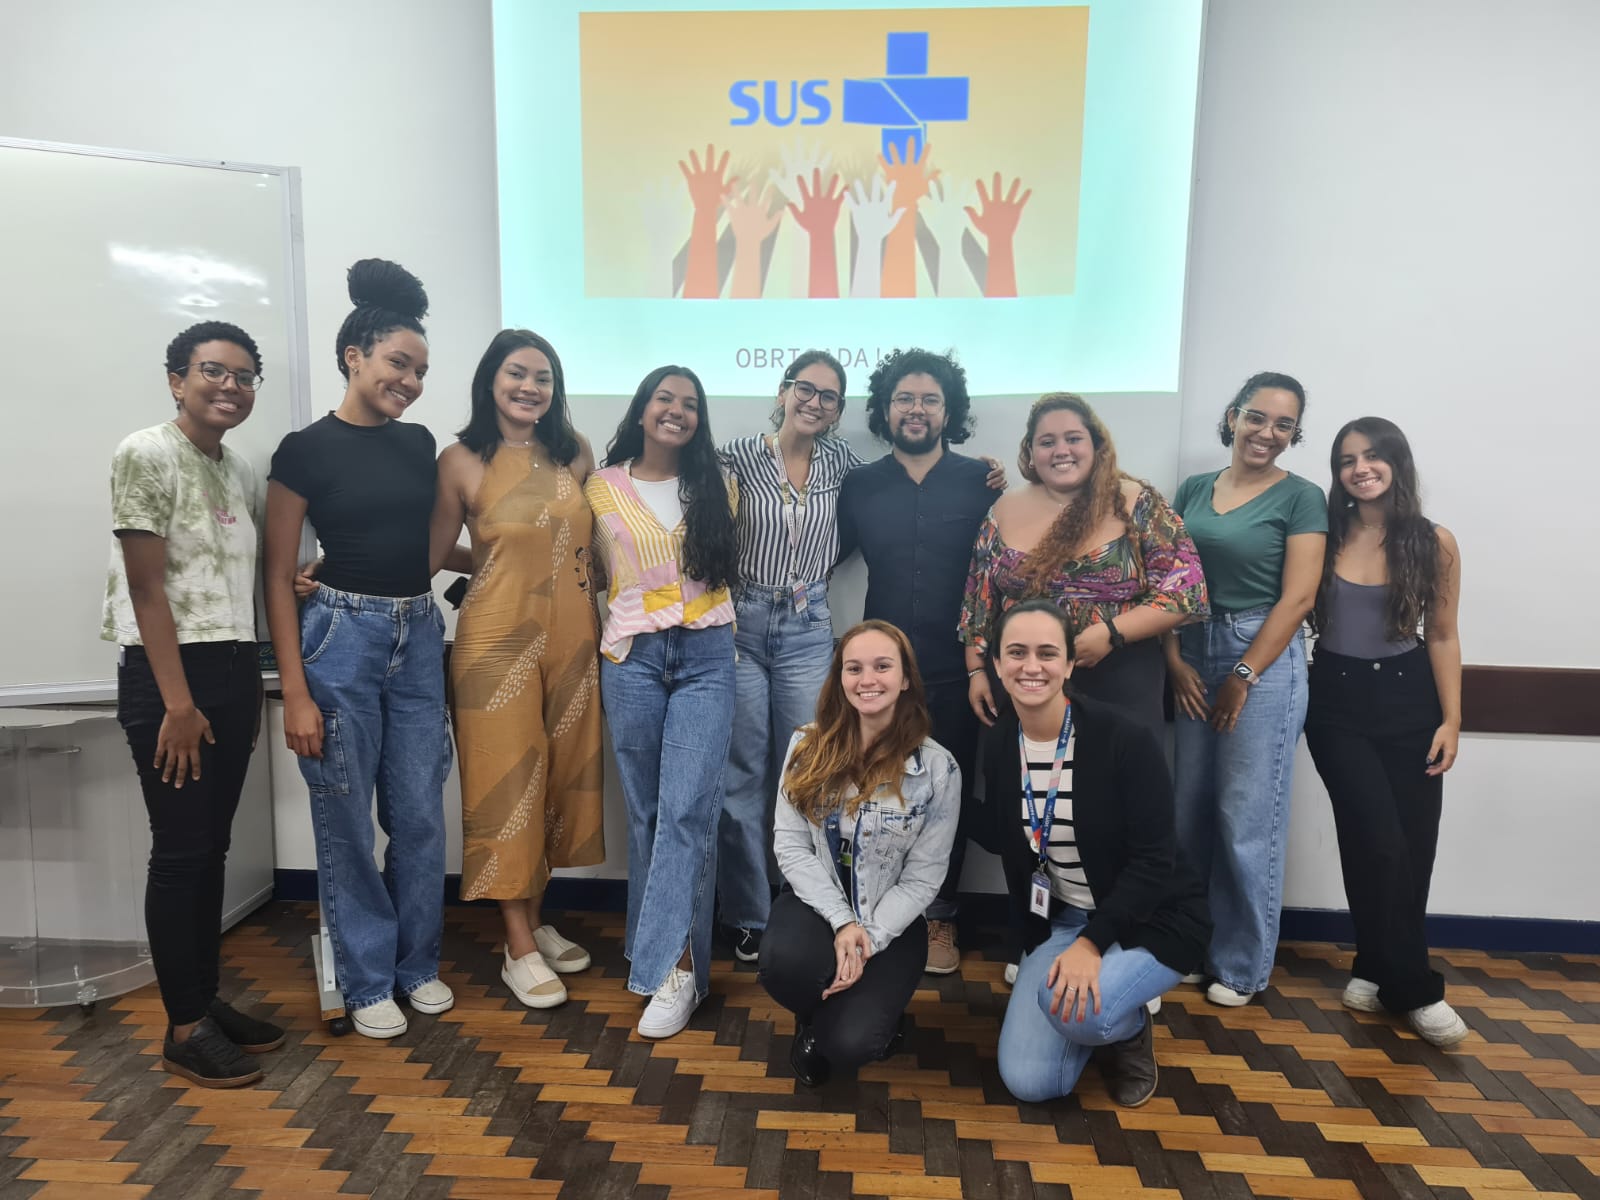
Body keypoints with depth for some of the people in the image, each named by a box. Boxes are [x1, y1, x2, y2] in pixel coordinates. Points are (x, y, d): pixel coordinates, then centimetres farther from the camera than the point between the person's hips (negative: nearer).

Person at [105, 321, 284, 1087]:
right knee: (181, 850, 0)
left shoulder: (240, 472, 12)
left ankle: (208, 1000, 25)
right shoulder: (146, 455, -10)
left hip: (234, 671, 7)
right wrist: (177, 701, -17)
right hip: (167, 674, -7)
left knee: (213, 846, 13)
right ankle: (184, 1029, 12)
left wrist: (250, 686, 12)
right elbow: (147, 591, -14)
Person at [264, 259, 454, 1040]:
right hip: (341, 637, -4)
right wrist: (295, 693, -11)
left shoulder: (419, 444, 9)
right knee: (347, 821, 6)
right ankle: (367, 982, 22)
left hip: (418, 638, 5)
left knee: (420, 812, 10)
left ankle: (419, 964, 28)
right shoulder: (306, 450, -5)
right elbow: (278, 578, -7)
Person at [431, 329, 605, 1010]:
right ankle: (519, 948, 14)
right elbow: (434, 552, 0)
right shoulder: (461, 461, -3)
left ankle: (534, 920, 29)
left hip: (572, 639, 4)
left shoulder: (576, 454, 7)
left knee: (559, 778, 11)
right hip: (498, 639, -4)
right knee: (506, 784, 2)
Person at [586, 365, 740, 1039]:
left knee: (688, 810, -10)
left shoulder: (717, 488, 9)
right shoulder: (603, 488, 7)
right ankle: (666, 951, 20)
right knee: (646, 812, 6)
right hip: (632, 658, 1)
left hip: (706, 658, 0)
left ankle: (674, 967, -6)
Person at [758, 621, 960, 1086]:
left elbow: (922, 877, -8)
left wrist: (869, 939, -18)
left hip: (890, 921, -1)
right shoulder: (808, 747, -5)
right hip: (816, 902, 2)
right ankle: (813, 1018, 5)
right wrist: (842, 922, -18)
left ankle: (877, 1009, 16)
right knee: (784, 962, -33)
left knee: (848, 1044, -23)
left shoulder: (938, 768, -11)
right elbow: (790, 844, -7)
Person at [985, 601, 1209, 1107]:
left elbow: (1154, 859, -22)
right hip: (1059, 920, 5)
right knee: (1029, 1082, -9)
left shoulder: (1124, 736, -22)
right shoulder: (999, 745, -5)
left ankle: (1130, 1027, 4)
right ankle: (1100, 1021, 23)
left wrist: (1092, 942, -27)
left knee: (1072, 1005, -34)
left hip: (1149, 918, -4)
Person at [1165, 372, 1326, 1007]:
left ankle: (1242, 964, 17)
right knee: (1190, 810, 10)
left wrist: (1244, 676, -10)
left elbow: (1298, 597, -9)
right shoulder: (1193, 489, 9)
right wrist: (1175, 661, -3)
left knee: (1247, 819, 1)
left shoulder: (1301, 497, -3)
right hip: (1194, 657, 4)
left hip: (1265, 659, -4)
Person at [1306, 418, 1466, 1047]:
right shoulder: (1324, 537, -1)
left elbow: (1442, 636, 1)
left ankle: (1376, 968, 24)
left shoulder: (1434, 543, -1)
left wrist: (1451, 719, -2)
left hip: (1410, 701, 1)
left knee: (1413, 847, 3)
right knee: (1378, 842, -7)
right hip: (1338, 701, -1)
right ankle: (1413, 986, 10)